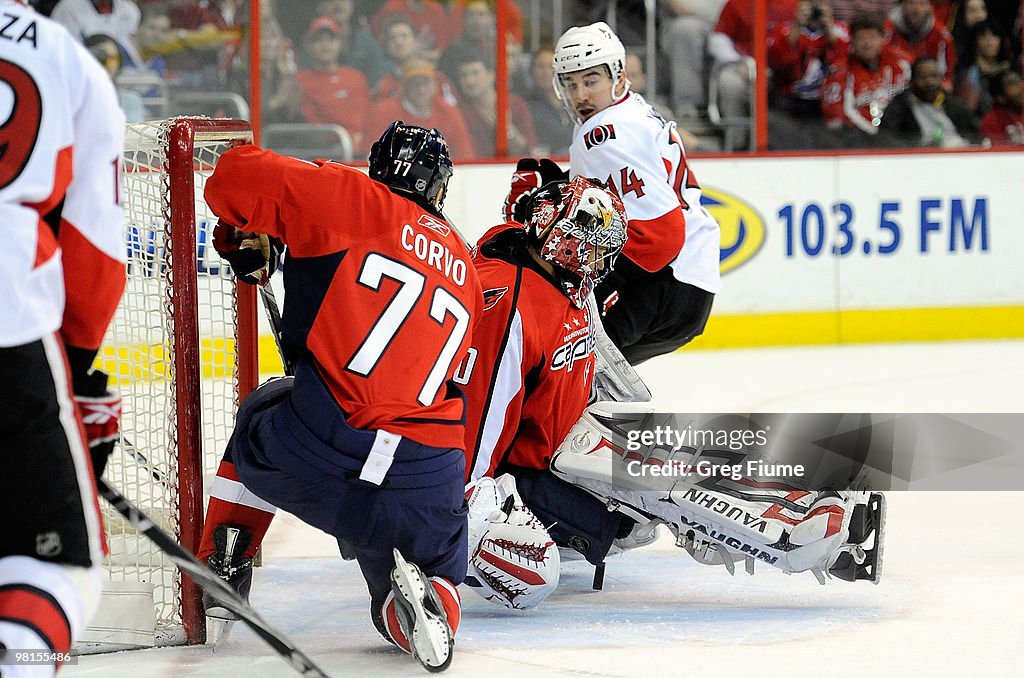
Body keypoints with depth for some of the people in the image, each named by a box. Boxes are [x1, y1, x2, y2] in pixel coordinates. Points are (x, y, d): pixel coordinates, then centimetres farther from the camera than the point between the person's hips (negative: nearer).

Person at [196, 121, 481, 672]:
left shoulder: (356, 200, 7)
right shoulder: (465, 271, 23)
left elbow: (236, 175, 6)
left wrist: (243, 235, 26)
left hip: (319, 451, -2)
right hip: (428, 480, 2)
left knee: (264, 413, 33)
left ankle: (221, 569, 28)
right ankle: (429, 605, -12)